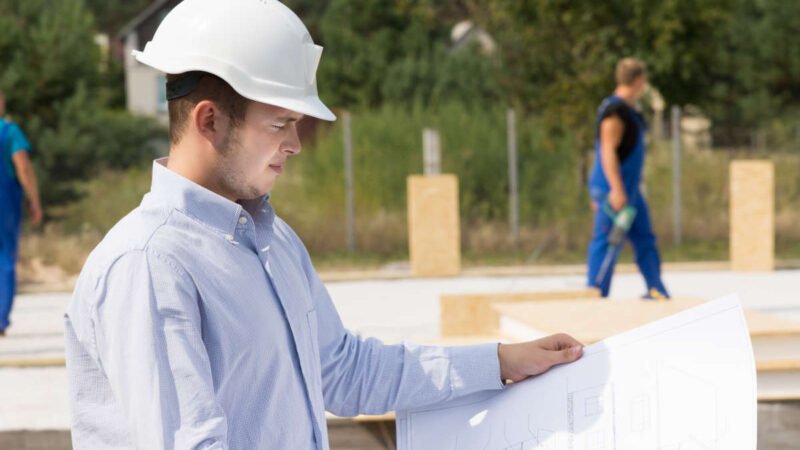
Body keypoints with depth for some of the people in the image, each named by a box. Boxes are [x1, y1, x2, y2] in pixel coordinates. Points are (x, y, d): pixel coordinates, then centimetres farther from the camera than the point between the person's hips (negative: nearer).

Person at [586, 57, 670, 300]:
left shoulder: (628, 110, 16)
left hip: (629, 189, 10)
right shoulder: (615, 111, -16)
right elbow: (607, 151, -21)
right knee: (607, 243, -7)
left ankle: (656, 292, 14)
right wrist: (616, 190, -26)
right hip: (614, 190, -10)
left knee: (644, 238, 11)